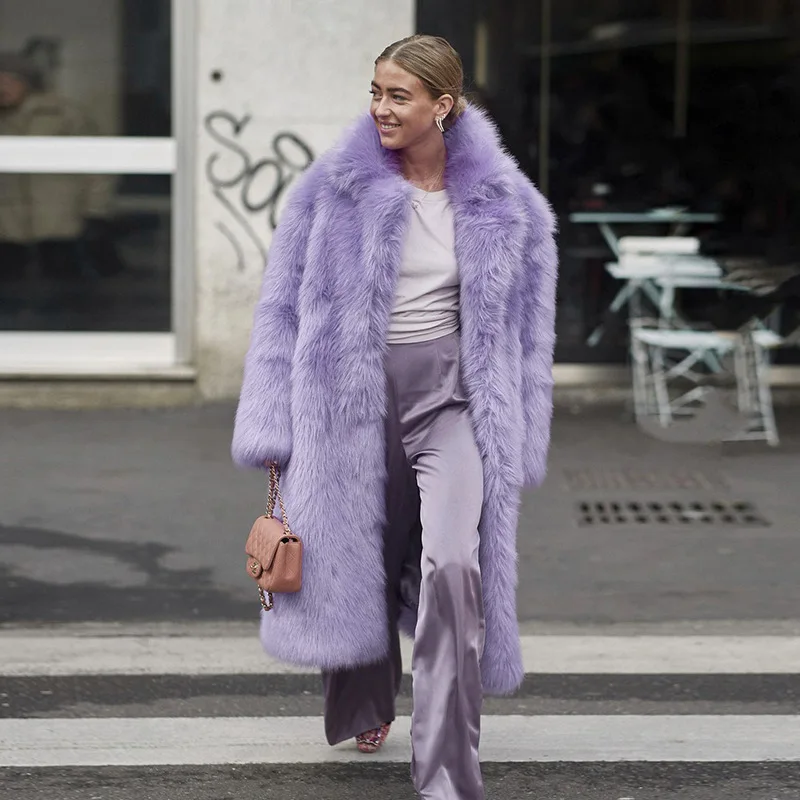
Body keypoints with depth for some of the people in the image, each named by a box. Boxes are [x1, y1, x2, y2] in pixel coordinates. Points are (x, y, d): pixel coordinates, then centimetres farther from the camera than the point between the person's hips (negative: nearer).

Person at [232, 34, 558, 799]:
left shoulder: (504, 204, -1)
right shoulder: (334, 189, -4)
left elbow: (522, 328, 9)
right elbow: (283, 307, 2)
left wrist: (515, 440, 9)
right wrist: (274, 430, 0)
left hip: (454, 397, -1)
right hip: (354, 396, 1)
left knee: (453, 563, -21)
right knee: (359, 560, 14)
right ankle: (365, 705, 46)